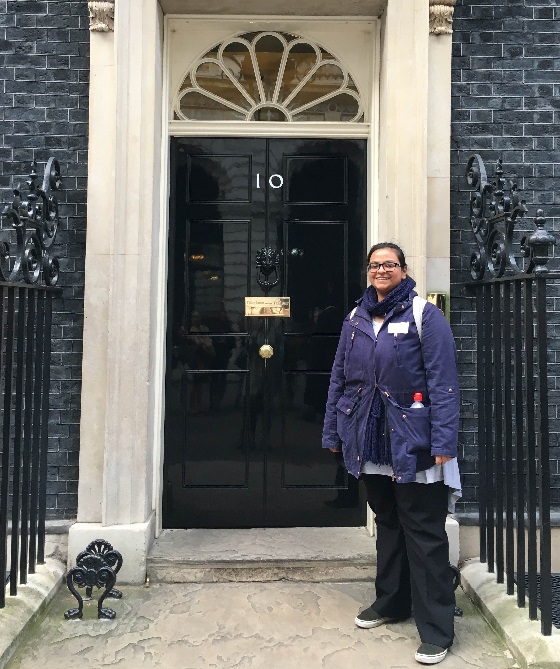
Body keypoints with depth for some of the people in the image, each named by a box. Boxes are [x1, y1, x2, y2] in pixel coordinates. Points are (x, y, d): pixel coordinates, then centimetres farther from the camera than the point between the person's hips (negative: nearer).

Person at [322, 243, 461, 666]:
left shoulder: (425, 316, -7)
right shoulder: (355, 319, 10)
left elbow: (444, 383, -12)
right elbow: (339, 377, 12)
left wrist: (444, 443, -18)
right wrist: (332, 432, 10)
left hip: (412, 442, -5)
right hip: (370, 440, 6)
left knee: (423, 533, 2)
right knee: (386, 523, 20)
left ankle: (437, 629, 15)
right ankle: (390, 602, 38)